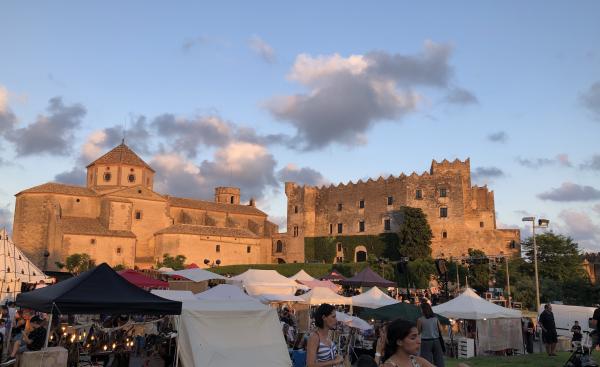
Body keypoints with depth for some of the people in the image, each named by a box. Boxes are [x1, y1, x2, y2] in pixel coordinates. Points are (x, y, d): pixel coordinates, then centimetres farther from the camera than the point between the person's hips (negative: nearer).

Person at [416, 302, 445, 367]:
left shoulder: (420, 320, -7)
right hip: (436, 341, 4)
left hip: (426, 342, -3)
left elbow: (418, 332, 0)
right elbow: (440, 330, 5)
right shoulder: (435, 319, 3)